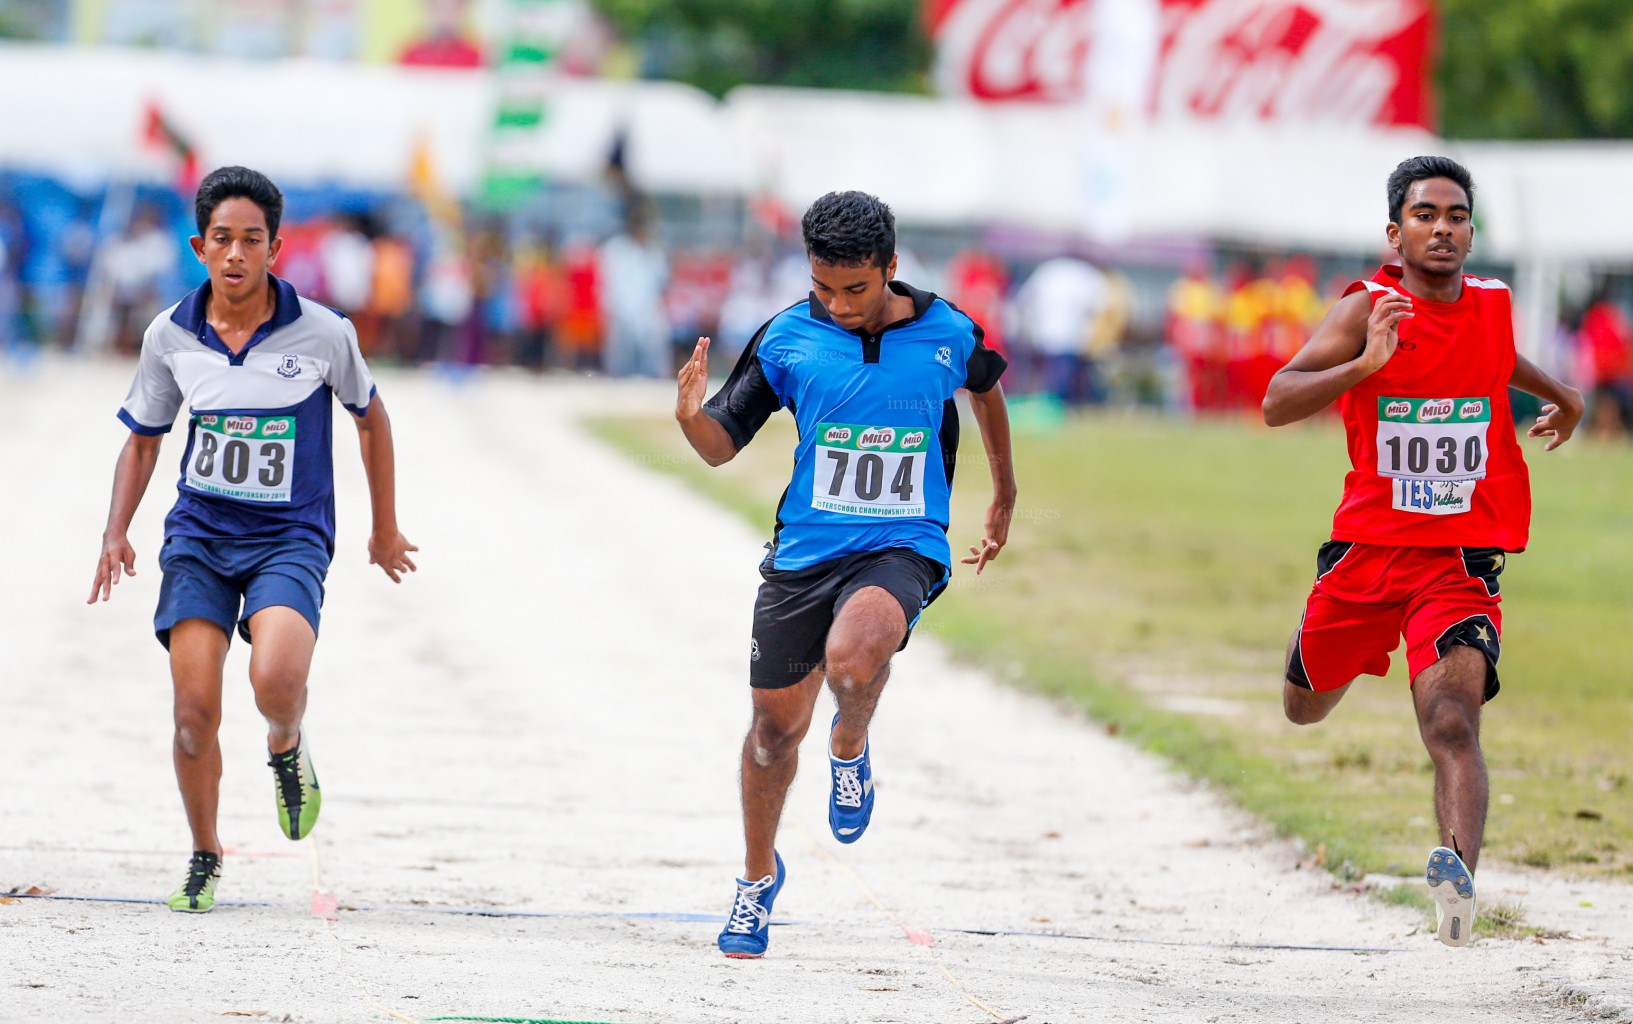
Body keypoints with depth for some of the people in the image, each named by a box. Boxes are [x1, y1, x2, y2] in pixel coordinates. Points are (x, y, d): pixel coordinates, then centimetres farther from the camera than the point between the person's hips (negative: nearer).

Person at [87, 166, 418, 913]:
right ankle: (204, 857, 15)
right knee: (194, 707, -7)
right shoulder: (171, 336, -3)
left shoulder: (323, 333, -9)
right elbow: (143, 439, 12)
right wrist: (115, 535, -1)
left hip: (290, 537, -2)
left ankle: (288, 752, 9)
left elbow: (370, 416, 9)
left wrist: (386, 527, 17)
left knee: (276, 680, -27)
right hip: (199, 535, 2)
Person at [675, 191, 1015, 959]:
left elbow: (985, 388, 19)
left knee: (853, 655, -34)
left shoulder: (947, 334, -5)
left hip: (902, 548, -2)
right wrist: (692, 418, -24)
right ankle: (759, 876, 36)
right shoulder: (787, 339, -5)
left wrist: (1005, 498, 29)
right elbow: (724, 444, 0)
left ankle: (850, 748, 3)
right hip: (804, 550, 2)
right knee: (776, 723, 10)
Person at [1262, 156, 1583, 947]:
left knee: (1453, 724, -23)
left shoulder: (1492, 304, 3)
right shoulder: (1367, 309, -10)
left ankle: (1458, 871, -43)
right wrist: (1365, 365, -37)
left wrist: (1560, 396, 43)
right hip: (1368, 548, 0)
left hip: (1462, 562, 0)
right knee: (1306, 706, 22)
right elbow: (1276, 405, -23)